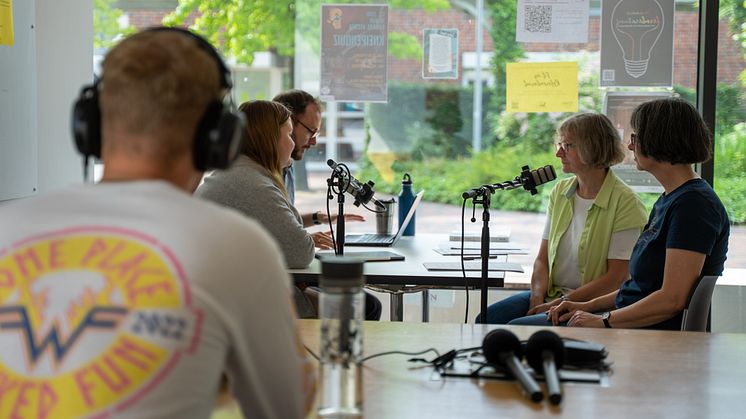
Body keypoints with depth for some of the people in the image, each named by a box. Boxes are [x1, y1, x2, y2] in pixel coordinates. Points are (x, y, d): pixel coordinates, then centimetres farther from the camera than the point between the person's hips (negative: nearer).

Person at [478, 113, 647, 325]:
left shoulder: (625, 202, -11)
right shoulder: (560, 192, 10)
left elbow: (616, 278, -14)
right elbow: (542, 258, 11)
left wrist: (560, 303, -15)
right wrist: (537, 299, -9)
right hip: (551, 295, 6)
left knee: (515, 328, -26)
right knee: (485, 319, -16)